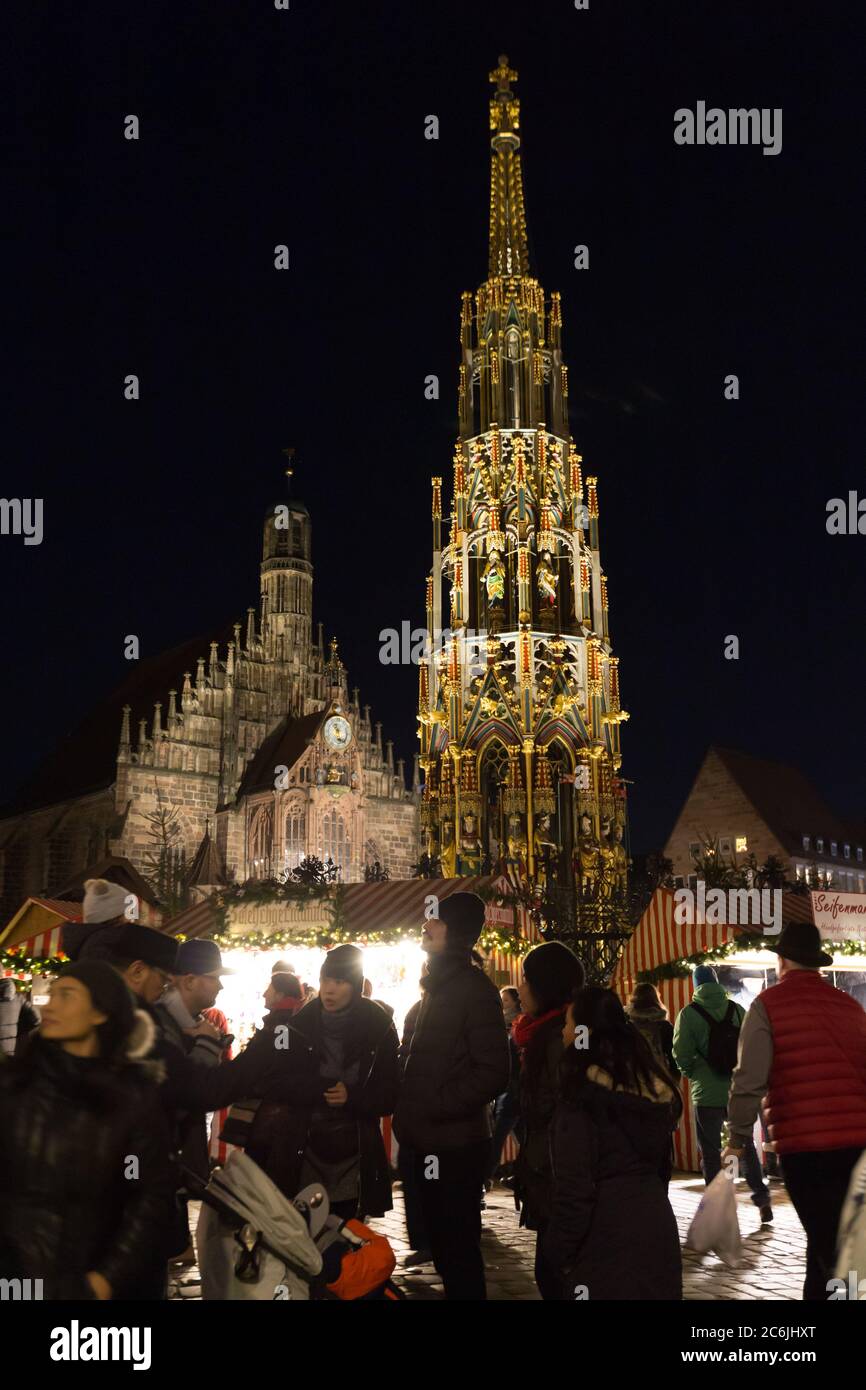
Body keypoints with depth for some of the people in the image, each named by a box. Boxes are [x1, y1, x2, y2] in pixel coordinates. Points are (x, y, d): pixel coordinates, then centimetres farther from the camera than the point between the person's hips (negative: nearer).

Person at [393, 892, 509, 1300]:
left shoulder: (473, 988, -14)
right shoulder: (438, 986, 14)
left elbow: (492, 1073, -20)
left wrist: (435, 1107, -17)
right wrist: (412, 1110, 12)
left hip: (454, 1147, -9)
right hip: (432, 1143, 9)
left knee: (458, 1252, 0)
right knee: (446, 1249, 18)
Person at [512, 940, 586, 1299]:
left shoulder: (558, 1035, -16)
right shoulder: (545, 1031, 14)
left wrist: (533, 1162, -14)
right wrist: (530, 1161, 17)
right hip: (549, 1176, 9)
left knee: (552, 1273, -4)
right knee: (552, 1271, 14)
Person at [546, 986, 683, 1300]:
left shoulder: (582, 1095, -17)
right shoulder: (653, 1085, 6)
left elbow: (574, 1183, -17)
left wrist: (561, 1251, -10)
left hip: (606, 1237, -7)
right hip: (656, 1220, 7)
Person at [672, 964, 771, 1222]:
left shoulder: (689, 1013, -8)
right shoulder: (737, 1010, 1)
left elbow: (681, 1053, -11)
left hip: (707, 1093, -3)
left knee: (710, 1152, 8)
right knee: (746, 1145, 19)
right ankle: (761, 1195, 10)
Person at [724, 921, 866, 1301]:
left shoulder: (768, 1004, -3)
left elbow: (749, 1080, -9)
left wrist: (738, 1139, 1)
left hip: (802, 1143, -5)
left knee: (829, 1246, 2)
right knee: (826, 1239, 19)